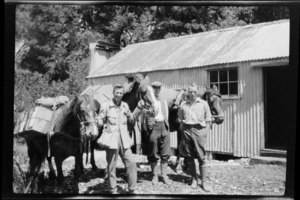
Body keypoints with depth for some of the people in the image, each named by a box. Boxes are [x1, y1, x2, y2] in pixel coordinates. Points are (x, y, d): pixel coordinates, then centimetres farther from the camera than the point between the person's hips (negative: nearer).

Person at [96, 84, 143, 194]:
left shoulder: (125, 105, 11)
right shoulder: (106, 105, -3)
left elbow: (132, 119, 19)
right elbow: (100, 119, -1)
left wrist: (139, 109, 8)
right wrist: (103, 124, -22)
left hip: (124, 139, 4)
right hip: (111, 139, -4)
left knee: (131, 163, 0)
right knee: (111, 166, 4)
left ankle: (132, 189, 14)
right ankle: (113, 190, 18)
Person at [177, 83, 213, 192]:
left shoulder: (203, 104, 8)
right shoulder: (183, 105, 11)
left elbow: (208, 120, 8)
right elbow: (180, 120, 13)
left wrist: (205, 131, -2)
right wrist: (182, 132, 3)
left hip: (199, 130, -2)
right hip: (186, 131, 2)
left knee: (201, 157, -3)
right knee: (189, 156, 6)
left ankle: (204, 181, 4)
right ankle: (194, 179, 19)